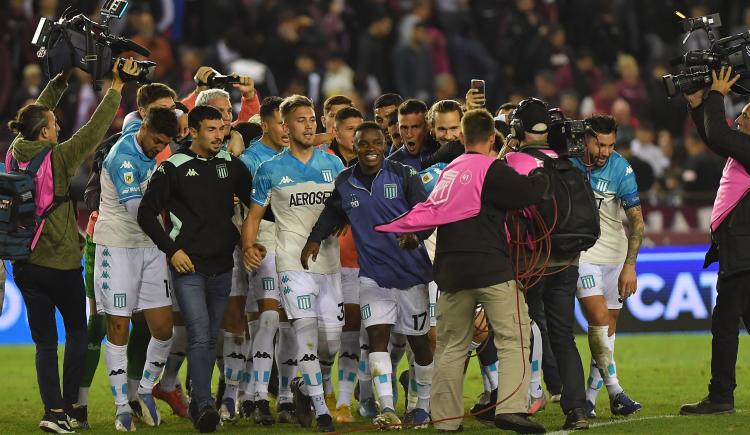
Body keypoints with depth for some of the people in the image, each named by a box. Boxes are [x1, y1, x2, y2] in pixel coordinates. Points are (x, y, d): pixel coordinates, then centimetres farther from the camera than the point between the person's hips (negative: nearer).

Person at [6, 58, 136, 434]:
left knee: (45, 341, 7)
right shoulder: (58, 158, -16)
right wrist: (117, 86, -5)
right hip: (61, 263, -5)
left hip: (24, 263, 5)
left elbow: (38, 110, 14)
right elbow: (96, 129, -12)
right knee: (77, 332, 12)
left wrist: (62, 78, 18)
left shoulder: (17, 152, 0)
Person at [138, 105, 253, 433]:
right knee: (199, 337, -16)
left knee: (210, 338, 10)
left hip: (222, 268, 4)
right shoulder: (174, 168, -4)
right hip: (188, 268, -4)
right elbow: (146, 212, -1)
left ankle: (197, 401, 21)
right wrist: (171, 249, -7)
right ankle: (204, 406, -22)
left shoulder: (232, 165, 7)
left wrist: (239, 240, 7)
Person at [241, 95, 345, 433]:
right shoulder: (270, 170, 3)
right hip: (293, 262, -3)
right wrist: (248, 246, -11)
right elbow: (254, 215, 7)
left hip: (330, 262, 3)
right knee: (306, 328, -16)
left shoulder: (333, 164, 10)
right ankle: (320, 407, -11)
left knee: (331, 341, 3)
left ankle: (304, 385, 31)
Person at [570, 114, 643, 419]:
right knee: (599, 318, -16)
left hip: (616, 253, 2)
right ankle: (615, 392, -14)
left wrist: (630, 266, -11)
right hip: (581, 253, -2)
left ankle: (590, 397, 9)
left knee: (609, 325, 2)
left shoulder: (620, 169, -11)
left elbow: (636, 221, -7)